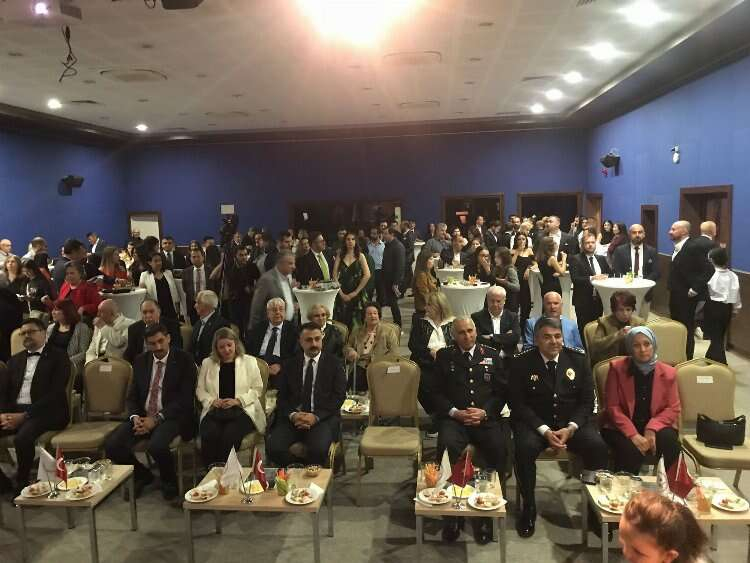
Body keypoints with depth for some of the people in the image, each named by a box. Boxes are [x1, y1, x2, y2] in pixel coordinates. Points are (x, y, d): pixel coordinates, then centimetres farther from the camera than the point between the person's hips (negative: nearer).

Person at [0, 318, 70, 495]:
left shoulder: (58, 357, 1)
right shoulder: (15, 360, 21)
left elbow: (55, 393, -10)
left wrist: (24, 415, -17)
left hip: (45, 412, -6)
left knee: (22, 438, -34)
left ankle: (22, 485, -8)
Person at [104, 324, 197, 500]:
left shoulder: (184, 360, -4)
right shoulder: (140, 361, 12)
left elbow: (185, 399, -11)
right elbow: (132, 396, 12)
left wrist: (156, 419, -18)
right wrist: (135, 417, -9)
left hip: (170, 417, -5)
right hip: (142, 417, 5)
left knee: (157, 446, -34)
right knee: (111, 445, -17)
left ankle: (169, 481, 1)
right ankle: (142, 475, 13)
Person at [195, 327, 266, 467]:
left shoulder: (249, 361, 11)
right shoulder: (207, 363, 19)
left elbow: (257, 389, 7)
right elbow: (200, 389, 18)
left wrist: (238, 400, -7)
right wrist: (212, 400, -2)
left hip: (242, 410, -2)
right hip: (214, 410, 2)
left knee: (230, 435, -32)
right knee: (209, 435, -30)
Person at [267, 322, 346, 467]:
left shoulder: (334, 364, 9)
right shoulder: (289, 365, 16)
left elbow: (339, 396, 0)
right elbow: (282, 397, 10)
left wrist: (316, 416, -14)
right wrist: (292, 414, -12)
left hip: (323, 417, -2)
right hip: (293, 416, 2)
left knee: (318, 449, -33)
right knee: (274, 447, -25)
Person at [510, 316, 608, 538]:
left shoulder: (578, 358, 2)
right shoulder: (521, 362, -5)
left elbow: (587, 400, 2)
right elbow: (518, 403, -7)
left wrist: (571, 428, -14)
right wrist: (545, 431, -19)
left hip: (572, 422, 2)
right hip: (535, 423, -2)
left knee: (598, 447, -25)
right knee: (525, 448, -31)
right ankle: (529, 507, -9)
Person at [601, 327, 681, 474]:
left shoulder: (668, 372, 3)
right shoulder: (617, 368, -4)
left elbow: (673, 408, 2)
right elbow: (612, 407, -6)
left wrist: (652, 428, -17)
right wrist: (633, 434, -20)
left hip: (655, 426, 2)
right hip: (622, 427, -2)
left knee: (671, 444, -28)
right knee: (631, 450, -31)